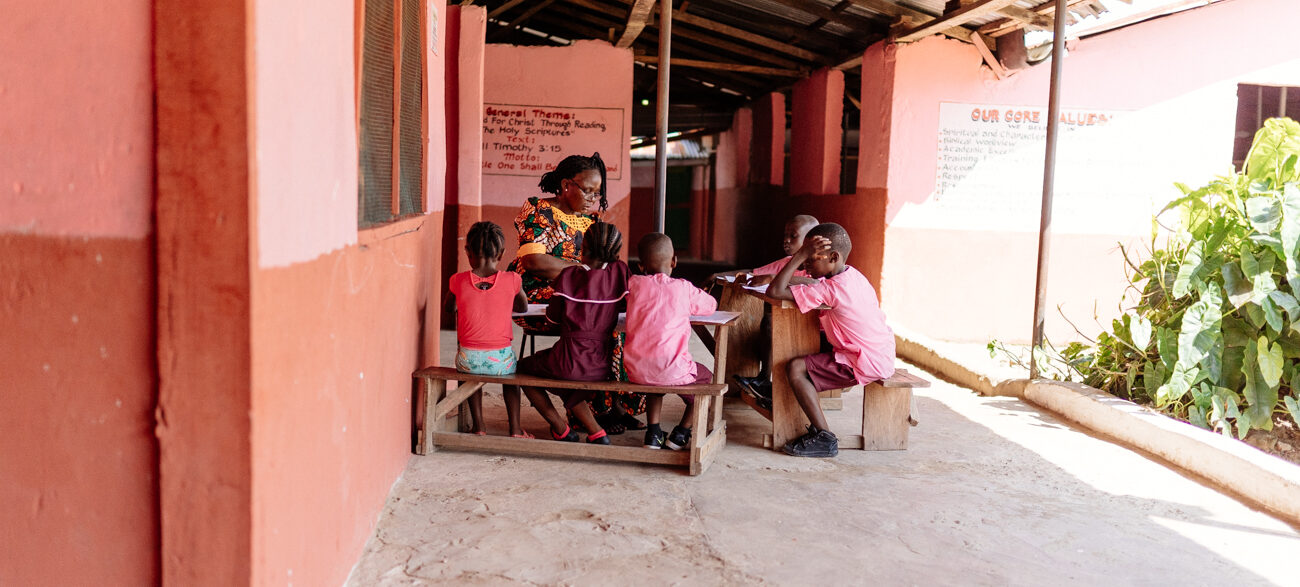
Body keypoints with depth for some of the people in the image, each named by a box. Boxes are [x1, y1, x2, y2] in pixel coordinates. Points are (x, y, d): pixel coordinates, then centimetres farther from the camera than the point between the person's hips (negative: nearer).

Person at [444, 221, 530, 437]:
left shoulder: (458, 281, -6)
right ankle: (515, 428, 31)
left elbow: (450, 308, 16)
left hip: (468, 360, 0)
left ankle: (478, 426, 33)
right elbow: (523, 307, 14)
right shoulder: (511, 281, -7)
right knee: (511, 370, 34)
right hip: (499, 360, 0)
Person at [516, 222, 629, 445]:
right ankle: (596, 432, 18)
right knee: (566, 385, 36)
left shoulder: (569, 276, -7)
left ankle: (561, 428, 18)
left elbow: (553, 319, 0)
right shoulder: (620, 272, -2)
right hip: (603, 366, 5)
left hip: (571, 362, -4)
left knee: (522, 368, 24)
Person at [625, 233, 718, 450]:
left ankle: (653, 433, 28)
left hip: (636, 370, 3)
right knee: (705, 377, 27)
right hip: (672, 370, -3)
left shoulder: (634, 284, 3)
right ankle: (680, 434, 27)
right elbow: (711, 305, 15)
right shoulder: (683, 288, -1)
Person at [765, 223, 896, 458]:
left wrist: (801, 254, -25)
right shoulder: (853, 275, 6)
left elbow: (774, 292, -26)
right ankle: (817, 426, 27)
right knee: (809, 357, 22)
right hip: (881, 355, 10)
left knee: (796, 369, -13)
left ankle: (824, 439, -9)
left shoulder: (829, 289, -23)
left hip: (866, 365, -10)